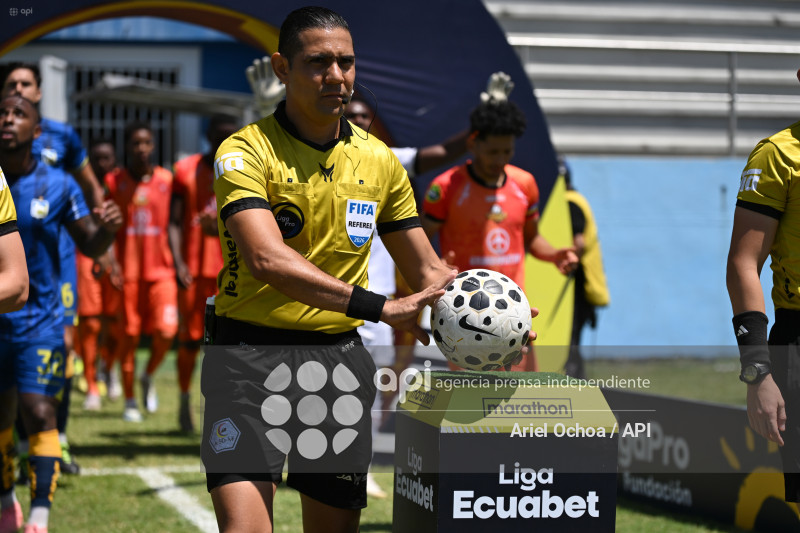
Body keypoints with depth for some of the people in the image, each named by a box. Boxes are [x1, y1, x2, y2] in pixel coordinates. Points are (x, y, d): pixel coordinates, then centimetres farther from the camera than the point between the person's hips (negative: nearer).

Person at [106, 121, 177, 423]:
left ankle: (148, 376, 20)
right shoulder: (114, 181, 1)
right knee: (129, 335, 2)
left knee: (166, 332, -10)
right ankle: (129, 400, 14)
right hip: (127, 270, -1)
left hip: (160, 269, 1)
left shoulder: (166, 180, 6)